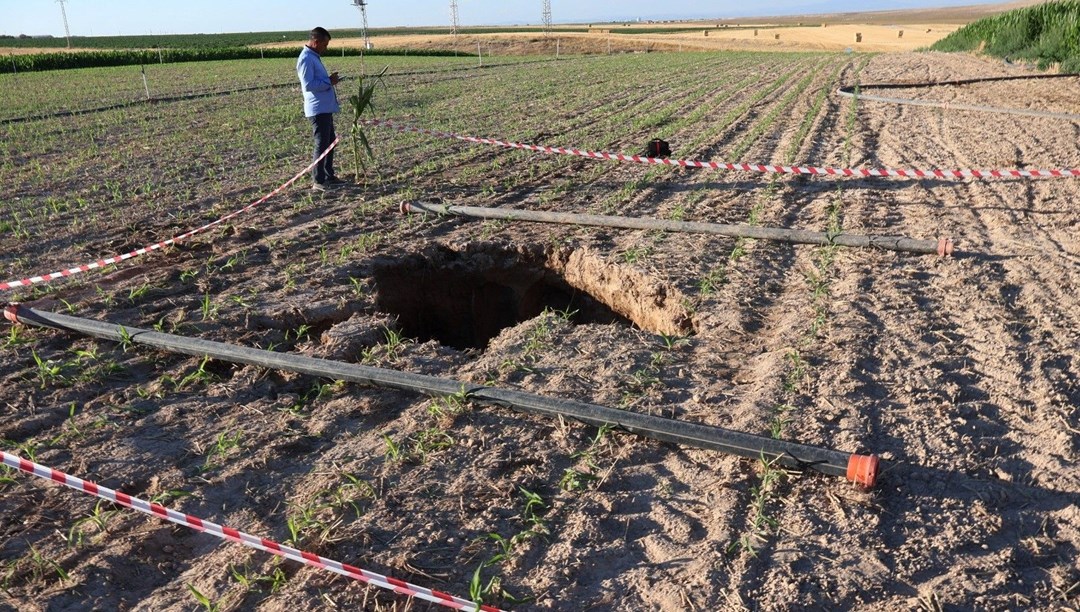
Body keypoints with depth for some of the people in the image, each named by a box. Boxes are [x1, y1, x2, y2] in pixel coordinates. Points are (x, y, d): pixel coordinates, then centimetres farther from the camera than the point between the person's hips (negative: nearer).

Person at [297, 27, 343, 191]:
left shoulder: (314, 57, 16)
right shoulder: (305, 59, -15)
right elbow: (308, 85, -22)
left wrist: (330, 79, 11)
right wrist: (329, 82, -17)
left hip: (325, 108, 10)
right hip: (318, 109, -10)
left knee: (330, 142, 16)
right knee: (321, 144, -6)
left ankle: (329, 176, 26)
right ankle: (318, 181, 0)